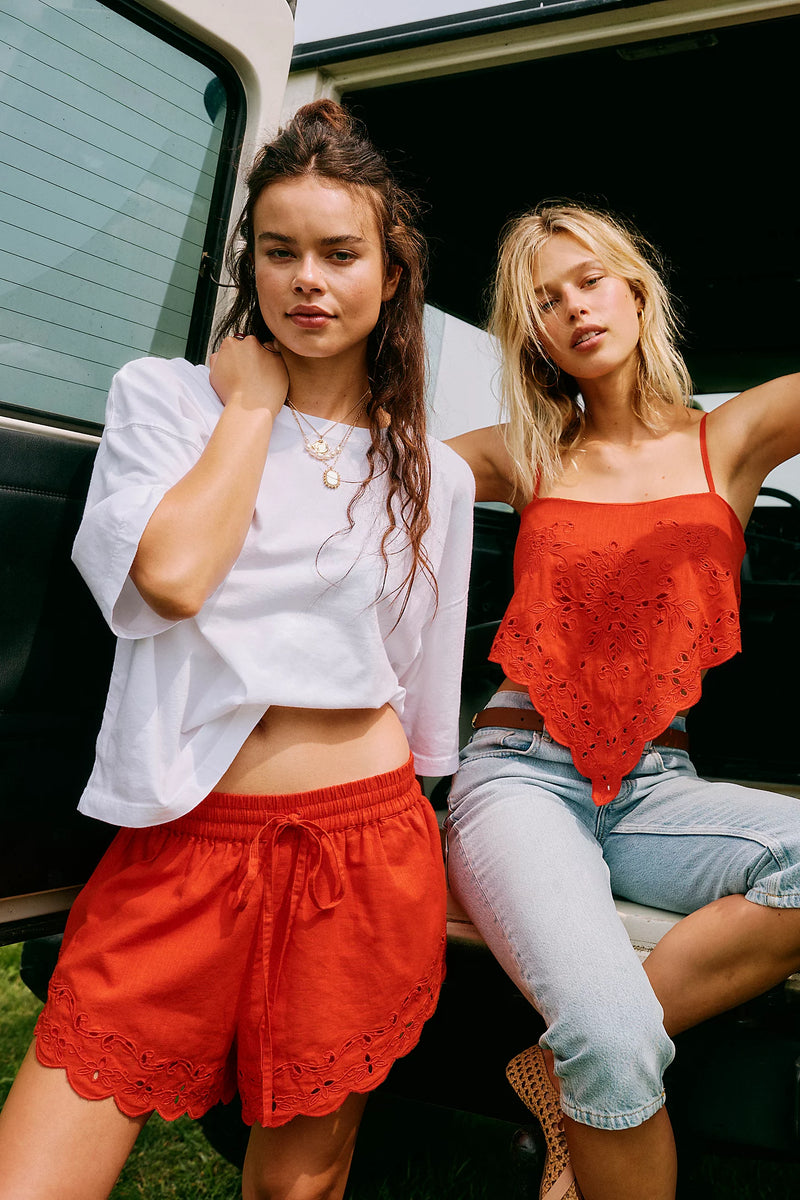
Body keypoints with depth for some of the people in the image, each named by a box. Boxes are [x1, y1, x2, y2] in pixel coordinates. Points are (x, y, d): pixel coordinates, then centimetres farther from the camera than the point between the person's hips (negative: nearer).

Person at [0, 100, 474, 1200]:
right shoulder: (165, 397, 4)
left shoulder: (434, 477, 9)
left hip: (365, 849, 2)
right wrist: (253, 403, -4)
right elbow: (171, 574, -16)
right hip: (182, 850, -1)